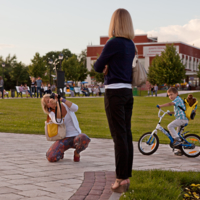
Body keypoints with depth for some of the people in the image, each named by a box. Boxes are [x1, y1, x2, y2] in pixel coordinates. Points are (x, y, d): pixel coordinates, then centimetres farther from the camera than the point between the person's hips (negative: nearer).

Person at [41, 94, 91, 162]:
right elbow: (59, 121, -24)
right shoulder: (51, 113, 0)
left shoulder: (67, 105, 0)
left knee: (83, 139, -40)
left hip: (76, 137, -1)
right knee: (51, 157, -25)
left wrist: (61, 98, -22)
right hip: (63, 139, 1)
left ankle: (77, 152, -4)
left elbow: (75, 108, -25)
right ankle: (60, 152, 13)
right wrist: (57, 104, -23)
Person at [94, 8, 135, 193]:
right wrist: (108, 68, 5)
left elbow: (98, 67, -3)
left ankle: (121, 179, -2)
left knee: (119, 136, -6)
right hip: (128, 92, 8)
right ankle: (127, 176, 14)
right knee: (127, 135, 9)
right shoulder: (131, 45, 11)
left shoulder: (113, 43, -12)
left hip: (114, 93, -7)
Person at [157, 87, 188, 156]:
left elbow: (170, 104, -29)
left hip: (182, 118, -11)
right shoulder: (177, 100, 22)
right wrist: (171, 112, 22)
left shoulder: (178, 99, -10)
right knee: (178, 134, 14)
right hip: (182, 119, 11)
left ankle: (177, 140, -20)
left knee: (170, 126, -22)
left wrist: (160, 106, -30)